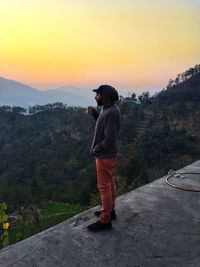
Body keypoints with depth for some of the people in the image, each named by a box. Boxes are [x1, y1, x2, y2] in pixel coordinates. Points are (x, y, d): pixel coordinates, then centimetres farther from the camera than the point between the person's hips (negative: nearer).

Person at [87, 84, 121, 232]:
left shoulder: (111, 113, -25)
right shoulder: (109, 109, 6)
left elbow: (110, 139, -28)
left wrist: (96, 149, -14)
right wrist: (95, 114, 4)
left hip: (105, 156, -10)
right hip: (108, 154, 10)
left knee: (104, 187, 0)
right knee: (110, 184, 20)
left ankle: (105, 220, 13)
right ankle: (110, 210, 36)